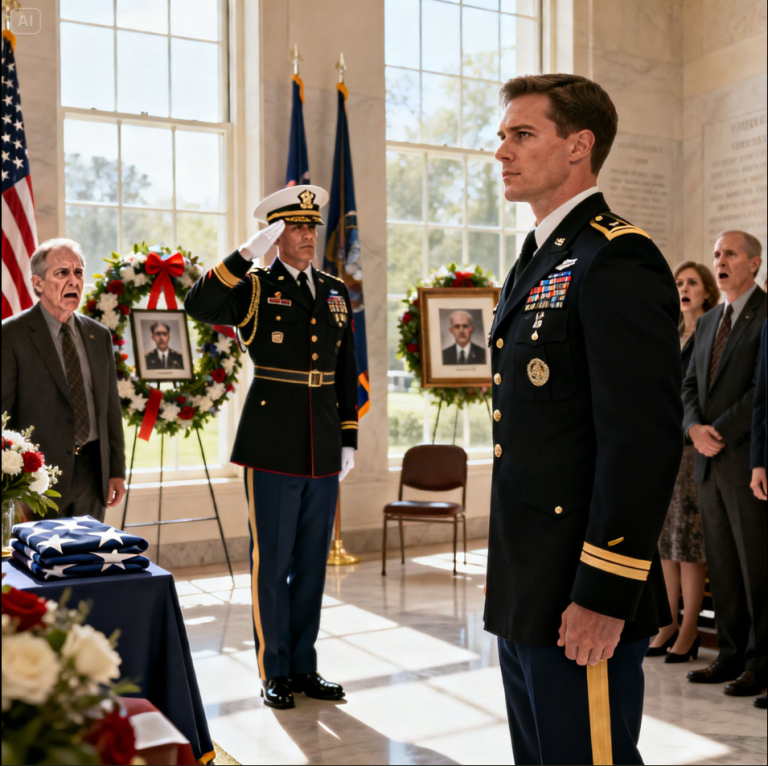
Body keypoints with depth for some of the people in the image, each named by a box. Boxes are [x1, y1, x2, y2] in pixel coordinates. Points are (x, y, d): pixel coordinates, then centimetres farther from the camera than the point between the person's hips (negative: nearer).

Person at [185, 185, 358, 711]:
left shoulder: (336, 293, 13)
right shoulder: (255, 290, -2)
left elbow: (347, 373, 15)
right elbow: (199, 306, -23)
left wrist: (350, 440, 10)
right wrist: (249, 253, -27)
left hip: (324, 451, 5)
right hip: (273, 449, -5)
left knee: (313, 563, 12)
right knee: (272, 563, 3)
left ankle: (305, 667, 25)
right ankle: (275, 672, 17)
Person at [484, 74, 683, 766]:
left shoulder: (617, 261, -15)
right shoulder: (536, 265, 15)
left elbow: (644, 441, -22)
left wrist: (605, 594, -21)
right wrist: (513, 584, 19)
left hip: (582, 603, -9)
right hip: (526, 594, 10)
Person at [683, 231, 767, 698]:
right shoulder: (708, 323, 18)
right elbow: (691, 385, 16)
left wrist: (720, 432, -15)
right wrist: (695, 427, -3)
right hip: (710, 463, 7)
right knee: (722, 566, 11)